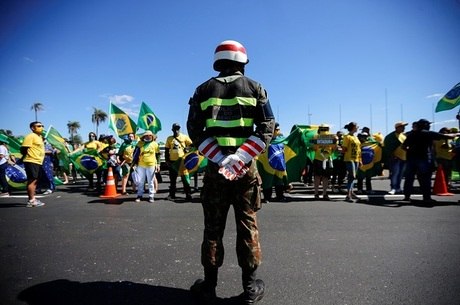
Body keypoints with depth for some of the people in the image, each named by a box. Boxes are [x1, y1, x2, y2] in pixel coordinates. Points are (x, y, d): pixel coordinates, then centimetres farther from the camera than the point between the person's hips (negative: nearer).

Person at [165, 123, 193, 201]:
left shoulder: (185, 137, 3)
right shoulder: (169, 138, 9)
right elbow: (166, 150, 11)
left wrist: (187, 148, -13)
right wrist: (167, 160, 4)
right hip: (172, 161, 3)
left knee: (185, 178, 2)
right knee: (172, 179, 10)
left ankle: (188, 195, 7)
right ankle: (172, 195, 19)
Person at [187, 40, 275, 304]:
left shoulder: (204, 90, 7)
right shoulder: (255, 88, 6)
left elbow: (195, 130, -2)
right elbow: (267, 128, -5)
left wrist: (220, 159, -10)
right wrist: (240, 158, -14)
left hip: (215, 166, 1)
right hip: (246, 167, 0)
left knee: (213, 227, 10)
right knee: (248, 225, 8)